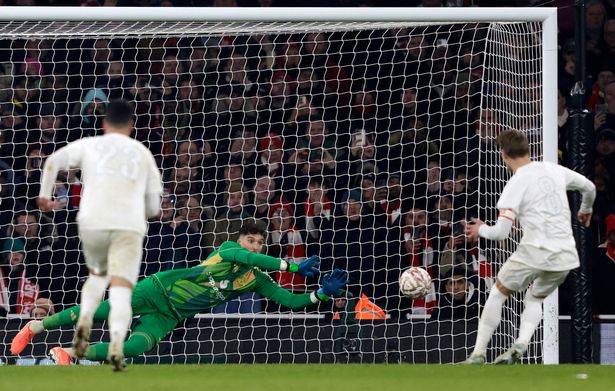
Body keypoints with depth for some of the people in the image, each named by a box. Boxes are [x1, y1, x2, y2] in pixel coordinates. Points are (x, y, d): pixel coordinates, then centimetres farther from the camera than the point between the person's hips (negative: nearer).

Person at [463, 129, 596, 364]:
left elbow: (500, 233, -11)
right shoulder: (554, 170, 7)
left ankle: (478, 355, 11)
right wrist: (586, 210, 43)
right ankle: (521, 344, -2)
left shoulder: (515, 185, -8)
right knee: (535, 299, 25)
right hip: (565, 255, 5)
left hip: (535, 252, -5)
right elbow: (589, 187, 22)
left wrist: (481, 229, 11)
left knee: (497, 294, 15)